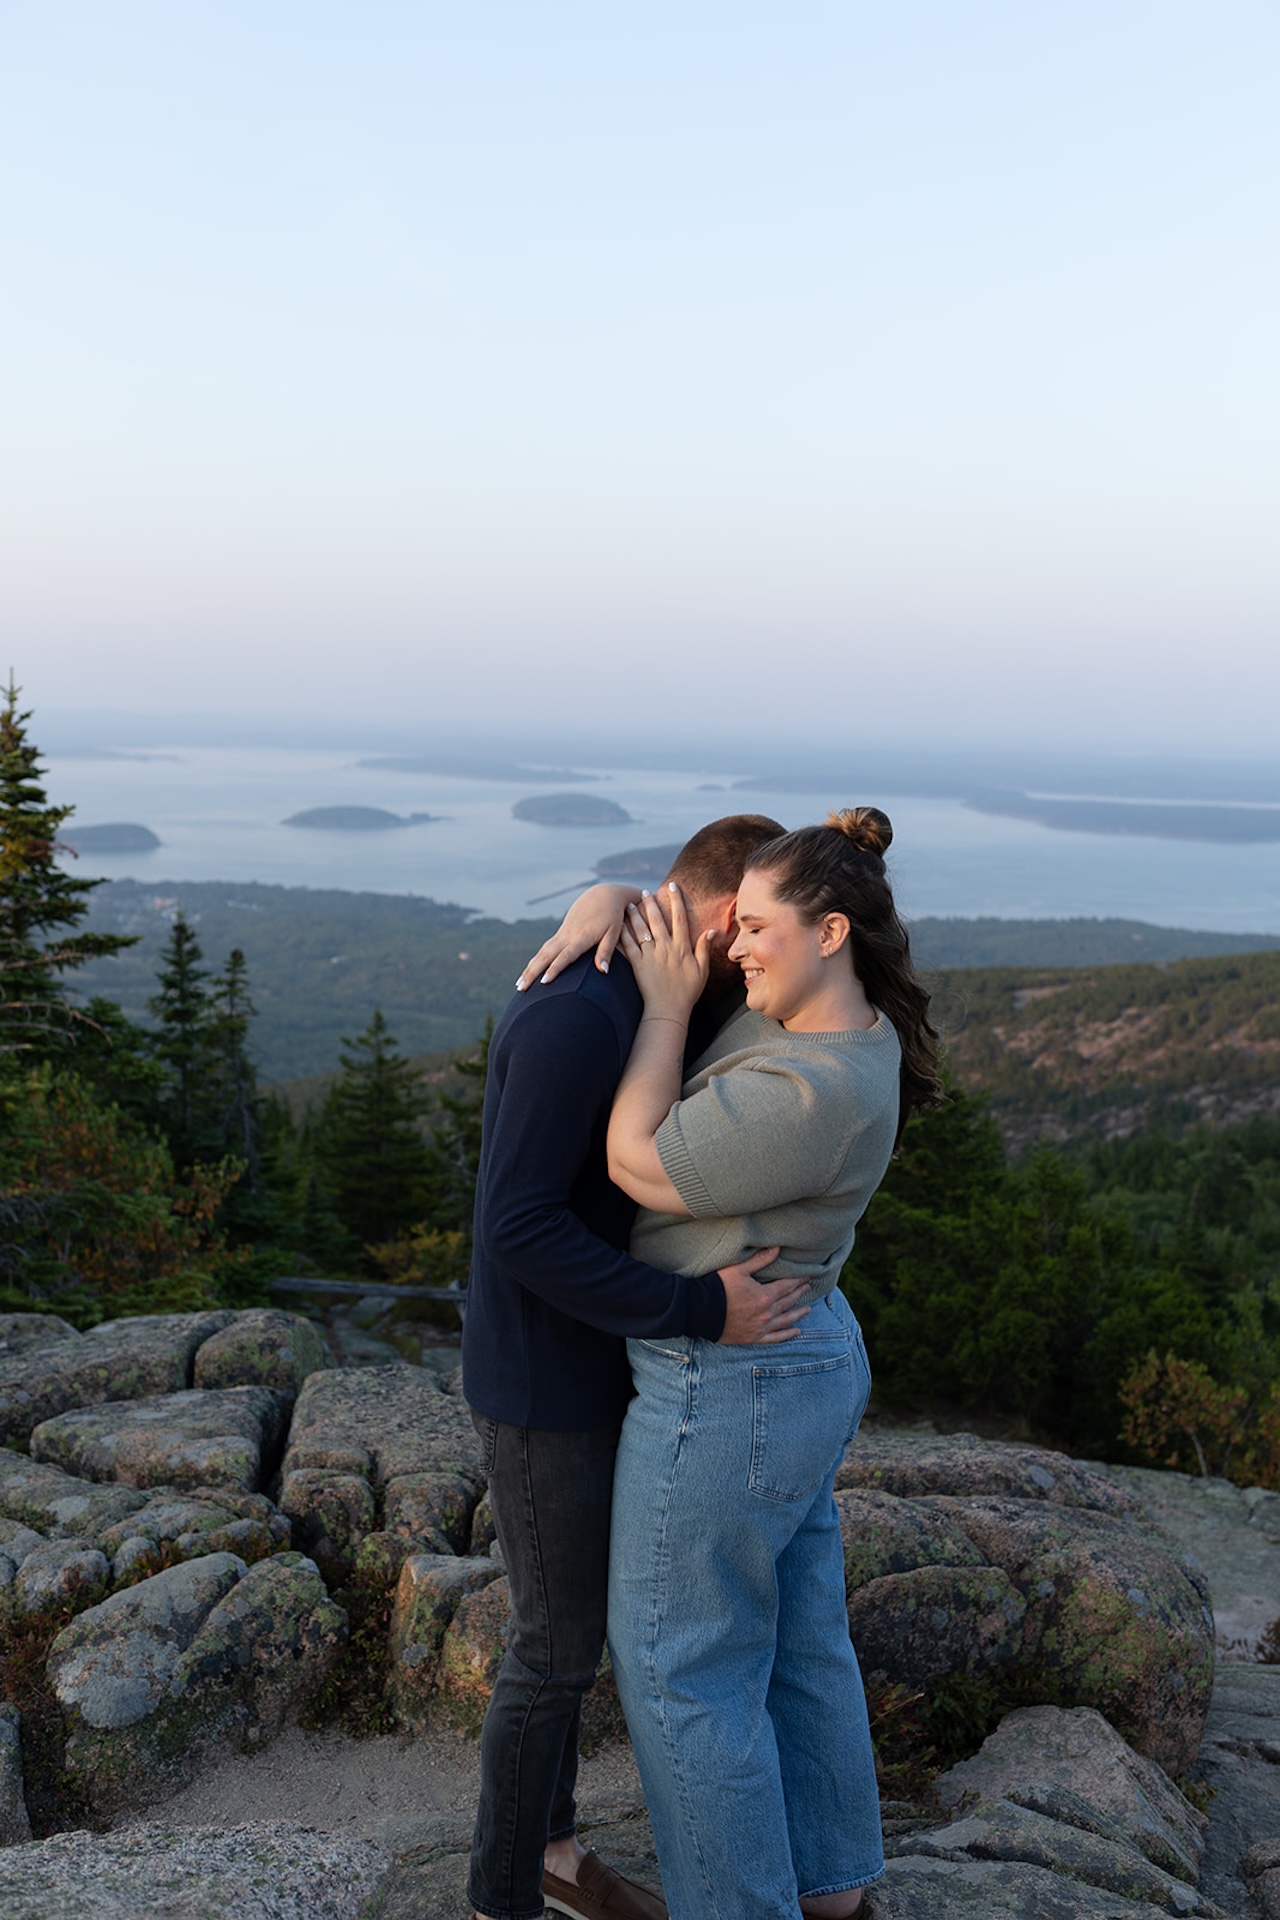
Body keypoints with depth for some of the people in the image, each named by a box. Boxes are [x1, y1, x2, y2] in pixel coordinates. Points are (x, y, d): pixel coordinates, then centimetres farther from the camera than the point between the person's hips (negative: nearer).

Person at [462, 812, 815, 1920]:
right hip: (543, 1388, -9)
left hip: (585, 1363, 9)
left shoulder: (622, 999, 4)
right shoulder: (573, 1016, -29)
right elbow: (516, 1230, -29)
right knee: (559, 1652, 6)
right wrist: (700, 1313, -26)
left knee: (567, 1616, 21)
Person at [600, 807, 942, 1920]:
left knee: (680, 1664, 7)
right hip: (806, 1364, 10)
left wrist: (667, 1006, -14)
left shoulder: (809, 1092, -28)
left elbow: (639, 1168, -18)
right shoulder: (813, 1015, 2)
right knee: (798, 1643, 22)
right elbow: (666, 908, 14)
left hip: (729, 1398, -10)